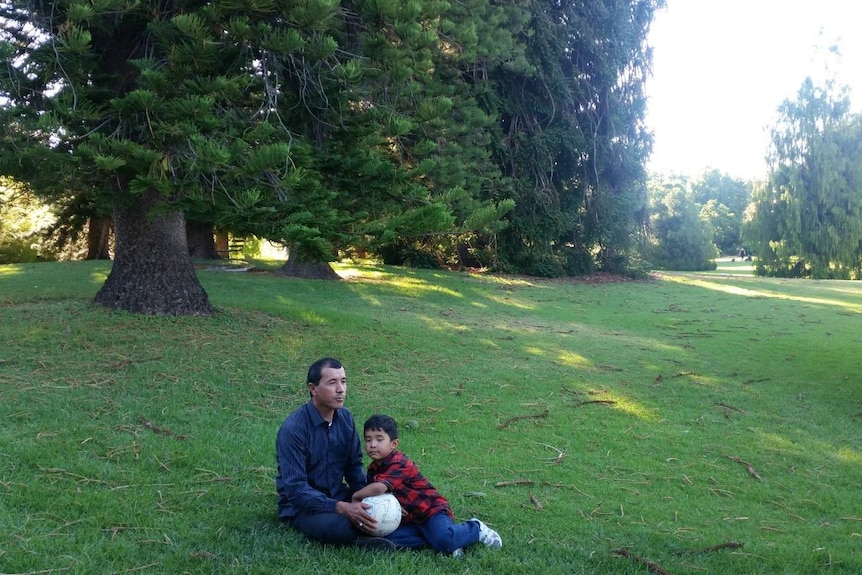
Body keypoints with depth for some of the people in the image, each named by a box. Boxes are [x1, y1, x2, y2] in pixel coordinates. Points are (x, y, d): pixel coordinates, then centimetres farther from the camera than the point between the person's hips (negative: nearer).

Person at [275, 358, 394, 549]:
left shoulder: (345, 417, -1)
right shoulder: (293, 429, -22)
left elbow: (354, 466, 7)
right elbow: (296, 488, -25)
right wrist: (342, 508, -34)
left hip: (339, 496, 6)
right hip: (301, 505, -6)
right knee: (335, 526, -37)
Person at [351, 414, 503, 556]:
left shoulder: (399, 464, -21)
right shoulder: (373, 468, 8)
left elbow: (379, 488, -36)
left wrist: (356, 496, -19)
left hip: (432, 510, -8)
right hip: (410, 521, 8)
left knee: (443, 540, -34)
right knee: (390, 538, -21)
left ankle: (475, 528, 1)